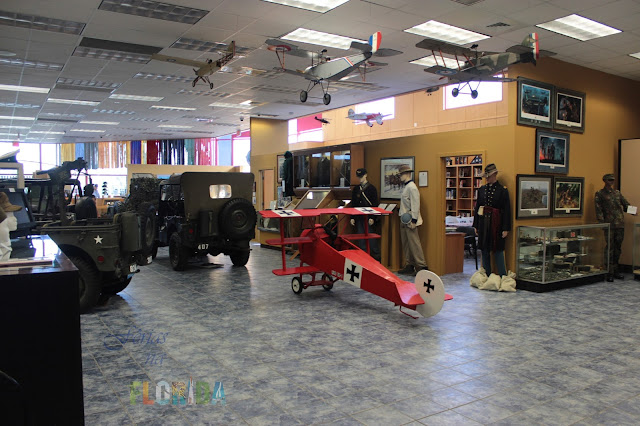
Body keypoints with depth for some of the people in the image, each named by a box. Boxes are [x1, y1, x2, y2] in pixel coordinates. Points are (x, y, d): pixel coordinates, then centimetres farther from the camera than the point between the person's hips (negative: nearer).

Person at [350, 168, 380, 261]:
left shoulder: (372, 188, -2)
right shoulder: (356, 189, 12)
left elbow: (375, 205, -5)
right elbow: (353, 204, 14)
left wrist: (372, 218, -13)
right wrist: (352, 218, 7)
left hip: (368, 218, -5)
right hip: (358, 218, 5)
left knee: (371, 237, -3)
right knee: (361, 239, 6)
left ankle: (376, 257, 6)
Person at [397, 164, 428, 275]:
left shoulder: (412, 187, -14)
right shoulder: (405, 187, 16)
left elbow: (415, 204, -18)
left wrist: (413, 221, -20)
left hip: (410, 220, -10)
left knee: (414, 243, -8)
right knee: (405, 244, 12)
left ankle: (421, 266, -3)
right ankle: (409, 265, 20)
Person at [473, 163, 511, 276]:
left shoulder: (503, 190, -5)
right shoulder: (482, 189, 9)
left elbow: (507, 211, -7)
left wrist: (506, 229, -11)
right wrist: (476, 226, 10)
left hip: (496, 224, -5)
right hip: (484, 223, 5)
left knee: (498, 250, -2)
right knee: (485, 251, 10)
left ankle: (503, 277, 7)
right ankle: (487, 276, 20)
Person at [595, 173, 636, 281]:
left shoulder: (617, 193, 18)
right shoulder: (600, 194, 1)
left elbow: (625, 203, 20)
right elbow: (598, 210, -6)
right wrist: (602, 223, -15)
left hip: (620, 224, 6)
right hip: (609, 224, -6)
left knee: (618, 247, 9)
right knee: (610, 248, -6)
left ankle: (615, 270, 19)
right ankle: (609, 272, -1)